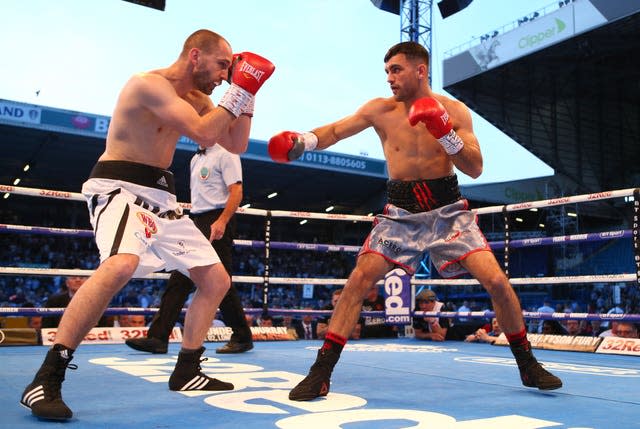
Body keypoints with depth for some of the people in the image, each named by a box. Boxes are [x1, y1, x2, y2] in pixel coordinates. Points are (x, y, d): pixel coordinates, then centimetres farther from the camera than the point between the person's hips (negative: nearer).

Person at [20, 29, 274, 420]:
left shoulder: (196, 98, 13)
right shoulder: (150, 83, -14)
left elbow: (236, 145, 16)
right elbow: (204, 134, -24)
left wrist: (247, 97, 7)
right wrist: (238, 91, -13)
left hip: (161, 197, 9)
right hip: (120, 188, -9)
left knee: (217, 280, 6)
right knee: (122, 264, -38)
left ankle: (186, 371, 18)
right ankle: (47, 379, -29)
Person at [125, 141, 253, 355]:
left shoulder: (225, 153, -5)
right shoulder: (196, 159, 21)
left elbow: (236, 191, -15)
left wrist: (222, 221, -25)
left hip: (217, 222, -9)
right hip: (197, 223, 9)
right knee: (178, 280, 2)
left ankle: (242, 337, 8)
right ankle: (158, 337, 3)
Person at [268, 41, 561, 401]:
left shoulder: (454, 111, -4)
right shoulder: (380, 110, -2)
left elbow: (475, 169, -7)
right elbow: (335, 132, -1)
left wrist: (446, 134, -23)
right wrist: (302, 141, -21)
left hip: (448, 209, 0)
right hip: (401, 212, 1)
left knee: (496, 281, -9)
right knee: (359, 279, -13)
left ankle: (528, 365, 14)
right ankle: (321, 371, -4)